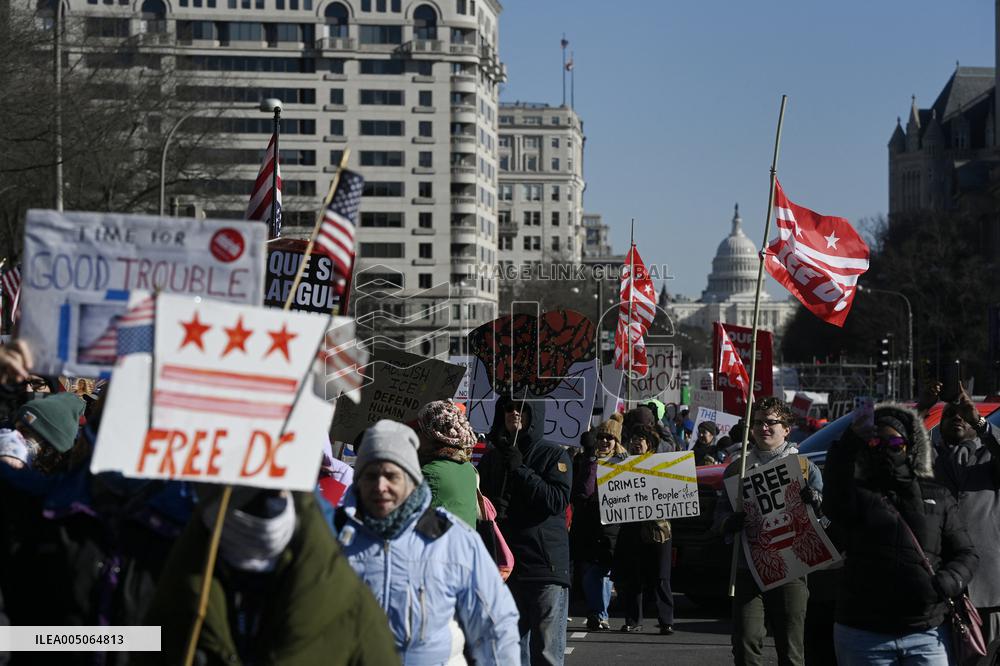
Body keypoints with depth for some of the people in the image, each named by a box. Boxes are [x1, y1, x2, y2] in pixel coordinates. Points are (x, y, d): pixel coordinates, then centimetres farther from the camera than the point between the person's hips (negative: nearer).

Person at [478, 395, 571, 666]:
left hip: (546, 566, -4)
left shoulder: (554, 455, 2)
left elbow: (558, 501, -11)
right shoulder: (491, 458, 14)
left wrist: (519, 469, -12)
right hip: (503, 566, 4)